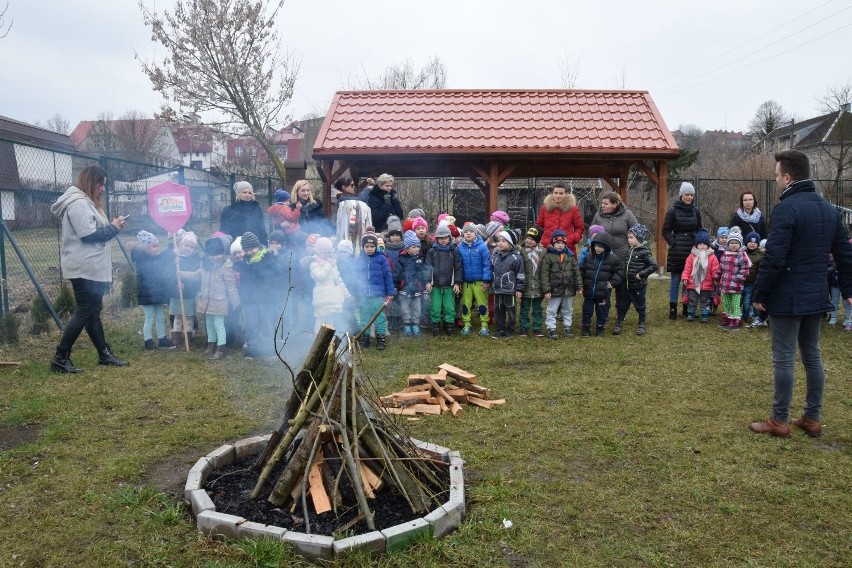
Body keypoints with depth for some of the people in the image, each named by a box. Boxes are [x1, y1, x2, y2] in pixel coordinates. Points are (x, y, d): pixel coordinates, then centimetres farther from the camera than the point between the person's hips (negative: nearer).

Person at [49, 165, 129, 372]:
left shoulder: (86, 202, 19)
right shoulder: (79, 204, -15)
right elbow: (89, 234, -22)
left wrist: (112, 226, 6)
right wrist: (113, 228, -10)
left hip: (92, 269, 11)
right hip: (84, 269, -11)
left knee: (93, 311, 13)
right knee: (85, 312, -8)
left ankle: (105, 354, 20)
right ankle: (60, 358, -2)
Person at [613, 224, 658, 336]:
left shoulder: (644, 252, -16)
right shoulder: (629, 250, 5)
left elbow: (654, 266, -21)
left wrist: (642, 274, -22)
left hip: (638, 286, -6)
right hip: (626, 285, 6)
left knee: (640, 306, 9)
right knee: (622, 305, 11)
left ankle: (642, 325, 24)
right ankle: (618, 323, 20)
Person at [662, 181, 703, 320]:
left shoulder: (695, 211, 9)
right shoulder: (673, 211, -4)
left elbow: (699, 229, 18)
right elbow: (665, 231, -3)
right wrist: (674, 243, -12)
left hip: (692, 251, 4)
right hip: (677, 252, -4)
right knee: (675, 280, 0)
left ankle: (688, 307, 19)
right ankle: (673, 308, 6)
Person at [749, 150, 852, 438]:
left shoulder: (786, 208, -16)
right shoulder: (828, 208, 11)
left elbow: (773, 258, -21)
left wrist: (759, 294, -12)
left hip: (787, 297, -8)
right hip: (816, 296, 8)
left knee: (784, 358, -1)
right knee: (812, 356, 15)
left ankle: (779, 421, 8)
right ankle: (812, 419, 23)